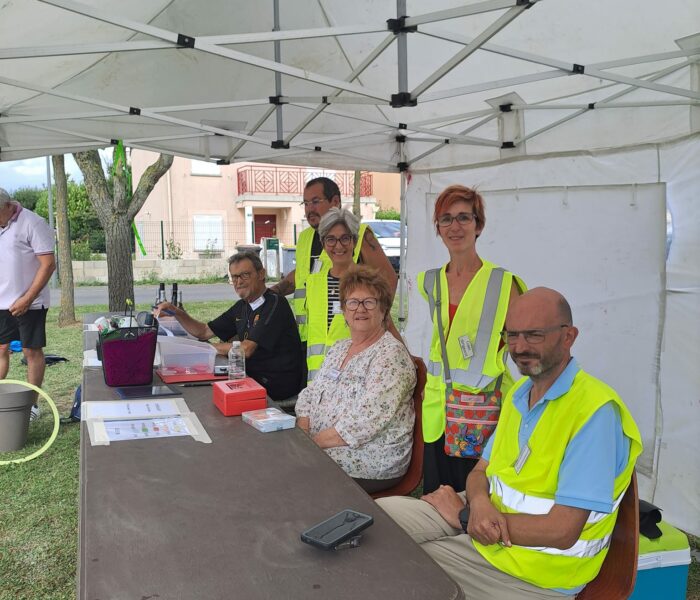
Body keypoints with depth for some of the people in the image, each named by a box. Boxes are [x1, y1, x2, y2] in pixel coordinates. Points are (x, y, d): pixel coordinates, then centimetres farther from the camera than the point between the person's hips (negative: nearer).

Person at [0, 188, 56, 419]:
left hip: (28, 303, -6)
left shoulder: (32, 223, -12)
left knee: (32, 351, 3)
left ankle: (32, 403, 12)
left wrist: (27, 299, -17)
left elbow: (48, 264, -15)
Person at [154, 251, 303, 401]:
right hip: (254, 377, 7)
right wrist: (177, 313, 0)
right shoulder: (242, 307, 11)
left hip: (279, 383, -7)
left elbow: (245, 350, -21)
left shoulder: (275, 305, -17)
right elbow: (204, 332, 17)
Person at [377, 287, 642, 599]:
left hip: (541, 570, -7)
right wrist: (480, 504, -16)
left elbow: (562, 532, -27)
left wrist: (464, 515, -16)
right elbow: (481, 471, 10)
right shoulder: (518, 393, 7)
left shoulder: (595, 410, -23)